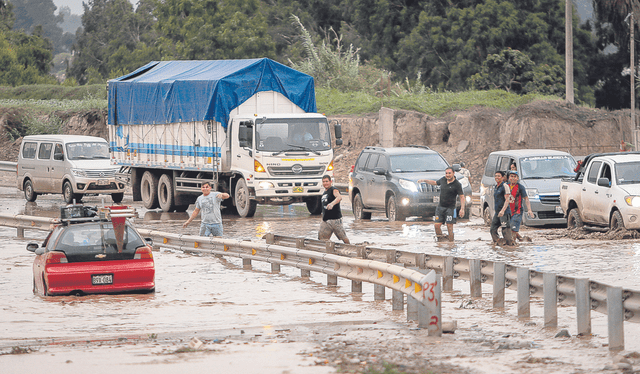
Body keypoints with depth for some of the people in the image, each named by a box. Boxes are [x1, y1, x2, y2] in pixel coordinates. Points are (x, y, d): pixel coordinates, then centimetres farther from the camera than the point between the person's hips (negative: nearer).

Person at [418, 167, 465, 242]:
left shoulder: (457, 184, -9)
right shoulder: (443, 180, 7)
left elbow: (462, 197, -8)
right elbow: (435, 183, 27)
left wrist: (462, 209, -16)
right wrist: (424, 180, 23)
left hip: (450, 208, -5)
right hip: (440, 207, 5)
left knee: (449, 226, -8)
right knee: (437, 225, -1)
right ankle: (440, 238, 20)